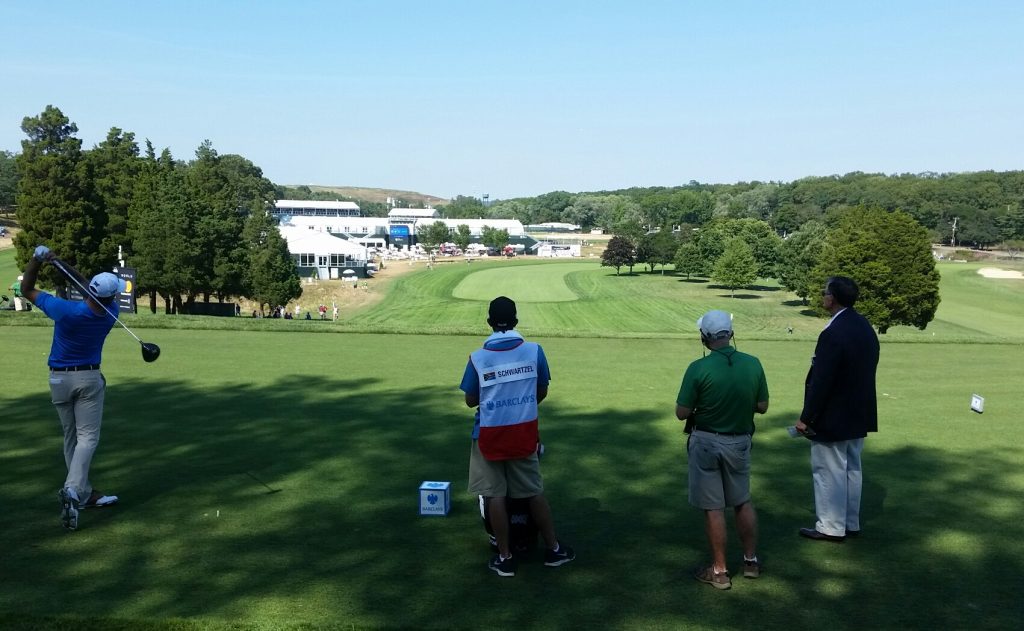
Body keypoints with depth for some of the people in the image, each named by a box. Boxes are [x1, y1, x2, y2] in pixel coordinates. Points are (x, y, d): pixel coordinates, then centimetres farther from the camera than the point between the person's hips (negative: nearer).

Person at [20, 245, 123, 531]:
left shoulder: (65, 311, -21)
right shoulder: (110, 312, -13)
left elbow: (27, 289, -7)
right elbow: (91, 289, 2)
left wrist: (37, 259, -14)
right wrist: (63, 264, -10)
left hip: (59, 379, 1)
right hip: (89, 378, -1)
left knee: (71, 437, 12)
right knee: (88, 437, -2)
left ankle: (85, 493, 14)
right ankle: (73, 489, -23)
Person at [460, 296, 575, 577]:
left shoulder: (478, 358, -10)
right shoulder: (534, 351, -7)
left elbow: (471, 401, 0)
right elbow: (542, 392, 4)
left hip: (490, 434, -2)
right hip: (524, 432, 2)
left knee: (495, 495, 7)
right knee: (535, 491, 14)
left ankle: (504, 558, 15)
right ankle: (553, 549, 26)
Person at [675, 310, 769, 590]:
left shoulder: (698, 368, -20)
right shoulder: (753, 364, -8)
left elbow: (682, 413, -13)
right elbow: (762, 406, 2)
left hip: (706, 443, -4)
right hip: (740, 442, 4)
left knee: (713, 508, 6)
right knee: (743, 501, 21)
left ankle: (719, 571, 14)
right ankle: (751, 560, 30)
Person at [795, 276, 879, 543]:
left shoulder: (833, 334, -25)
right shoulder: (865, 327, 4)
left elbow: (821, 381, -23)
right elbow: (867, 372, 10)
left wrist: (806, 418, -15)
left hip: (833, 419, -9)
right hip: (859, 415, 9)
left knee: (829, 472, 4)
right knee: (851, 469, 18)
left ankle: (831, 527, 14)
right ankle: (851, 523, 30)